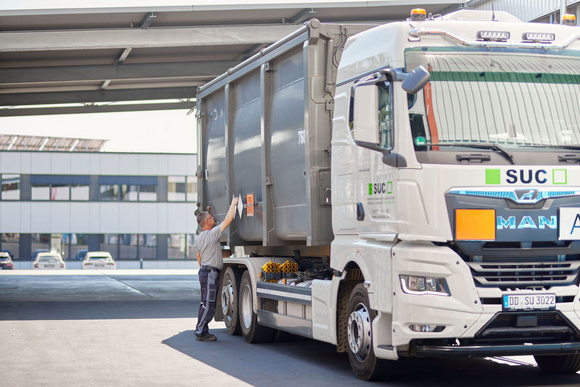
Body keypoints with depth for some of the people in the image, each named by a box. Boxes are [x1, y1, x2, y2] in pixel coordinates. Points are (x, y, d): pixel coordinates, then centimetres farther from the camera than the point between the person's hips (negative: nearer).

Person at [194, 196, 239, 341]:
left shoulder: (198, 238, 13)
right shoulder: (212, 234, -15)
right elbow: (228, 219, -15)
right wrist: (233, 203, -4)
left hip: (204, 271, 10)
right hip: (211, 272, -10)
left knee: (205, 303, 13)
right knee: (208, 304, -8)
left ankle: (201, 331, 16)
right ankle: (200, 332, -8)